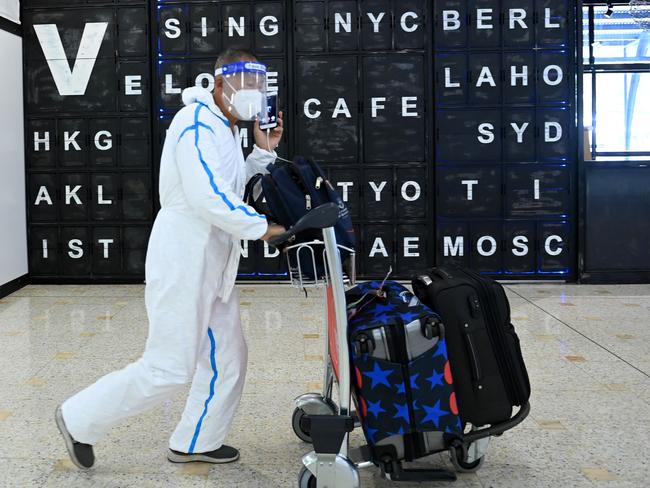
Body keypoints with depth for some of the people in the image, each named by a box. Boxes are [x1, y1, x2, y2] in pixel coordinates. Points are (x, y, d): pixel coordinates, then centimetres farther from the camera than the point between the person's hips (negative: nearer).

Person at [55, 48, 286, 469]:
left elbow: (233, 190, 18)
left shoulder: (226, 130, 14)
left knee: (228, 359, 12)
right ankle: (80, 419, 13)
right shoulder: (198, 124, -17)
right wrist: (261, 227, -19)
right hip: (183, 263, -10)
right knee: (169, 370, -3)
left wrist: (264, 152, 9)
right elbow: (207, 198, -27)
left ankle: (195, 444, 26)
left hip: (212, 265, 10)